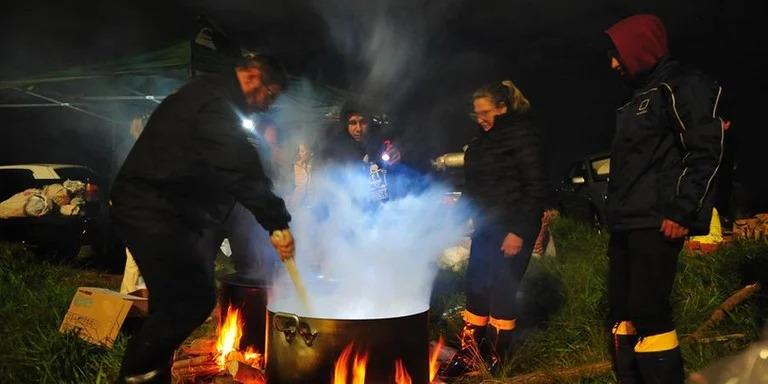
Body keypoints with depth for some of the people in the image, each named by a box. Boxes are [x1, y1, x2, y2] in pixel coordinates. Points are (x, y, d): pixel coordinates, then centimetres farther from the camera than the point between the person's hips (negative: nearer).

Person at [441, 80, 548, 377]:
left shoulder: (522, 135, -10)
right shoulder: (483, 140, 14)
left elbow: (535, 188, -15)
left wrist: (519, 232, -19)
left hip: (512, 229, -8)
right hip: (485, 227, 8)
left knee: (501, 292, -3)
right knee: (475, 289, 8)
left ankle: (495, 364, 11)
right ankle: (468, 355, 18)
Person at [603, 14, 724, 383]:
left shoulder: (681, 85, -4)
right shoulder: (639, 95, 23)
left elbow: (705, 152, -13)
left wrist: (681, 212, -19)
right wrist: (617, 217, 18)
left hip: (657, 225, -9)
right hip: (626, 225, 9)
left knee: (648, 313, -12)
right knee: (622, 311, 11)